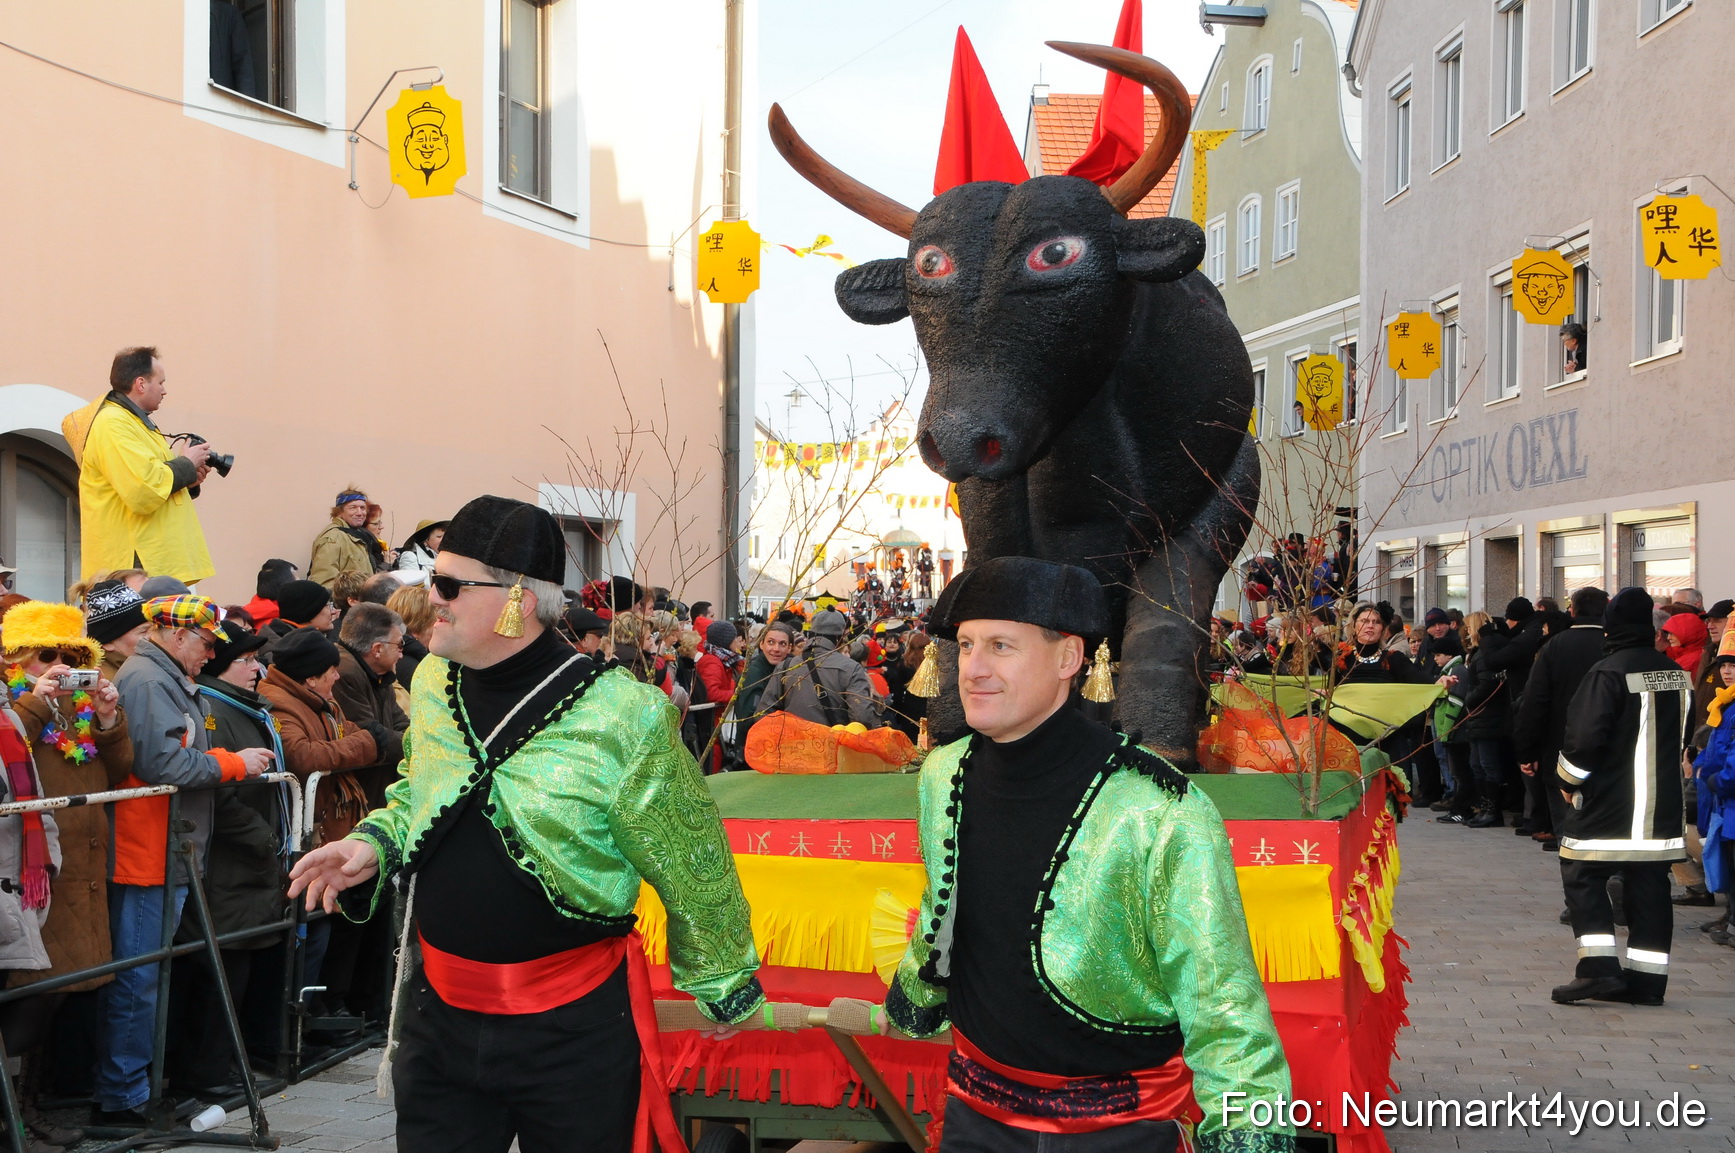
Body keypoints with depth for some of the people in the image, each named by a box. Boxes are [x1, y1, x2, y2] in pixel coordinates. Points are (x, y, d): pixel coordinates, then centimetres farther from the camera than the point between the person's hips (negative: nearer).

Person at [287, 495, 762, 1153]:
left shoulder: (620, 716, -19)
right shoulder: (433, 684, 1)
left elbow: (691, 870, -9)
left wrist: (725, 986, 2)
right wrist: (375, 842, 1)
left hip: (576, 1025, -5)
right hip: (438, 1011, 5)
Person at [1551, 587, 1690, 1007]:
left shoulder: (1608, 673, -16)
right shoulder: (1677, 673, 9)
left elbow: (1585, 739, -19)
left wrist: (1568, 781, -4)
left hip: (1610, 801, -7)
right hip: (1663, 805, 7)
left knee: (1582, 875, 2)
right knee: (1650, 884, 9)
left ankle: (1599, 966, -7)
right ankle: (1647, 976, 11)